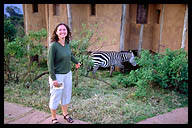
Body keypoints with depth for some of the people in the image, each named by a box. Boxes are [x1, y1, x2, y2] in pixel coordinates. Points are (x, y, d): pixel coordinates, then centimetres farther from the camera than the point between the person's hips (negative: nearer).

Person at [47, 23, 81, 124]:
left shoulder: (67, 44, -1)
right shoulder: (53, 45, -20)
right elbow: (50, 63, -18)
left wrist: (76, 62, 35)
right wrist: (53, 78, -19)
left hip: (68, 74, 7)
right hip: (57, 75, -6)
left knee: (66, 95, 20)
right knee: (55, 97, 8)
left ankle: (65, 114, 41)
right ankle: (54, 119, 29)